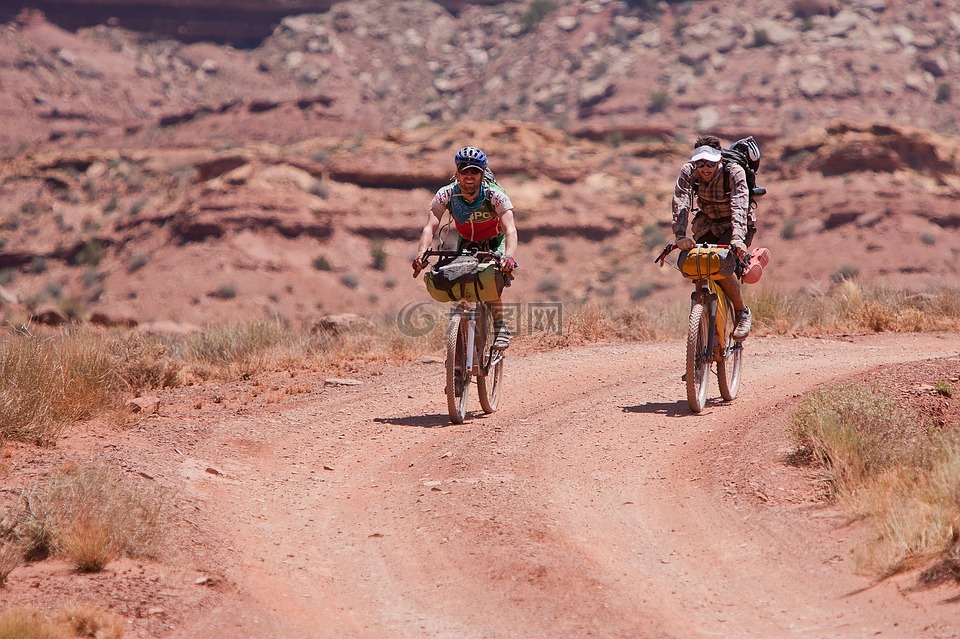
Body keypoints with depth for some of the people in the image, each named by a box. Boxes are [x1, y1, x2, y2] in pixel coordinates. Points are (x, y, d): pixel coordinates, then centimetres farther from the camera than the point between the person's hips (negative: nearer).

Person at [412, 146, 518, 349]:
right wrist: (421, 253, -55)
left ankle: (500, 326, -18)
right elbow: (430, 227, -35)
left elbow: (510, 229, -42)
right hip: (467, 241, 3)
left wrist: (508, 256, -63)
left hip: (494, 241, -3)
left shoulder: (495, 195, -31)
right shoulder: (446, 194, -26)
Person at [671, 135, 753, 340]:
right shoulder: (688, 172, -18)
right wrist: (680, 236, -45)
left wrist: (737, 238, -55)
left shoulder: (734, 172, -26)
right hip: (706, 224, 4)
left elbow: (739, 206, -39)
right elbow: (681, 203, -29)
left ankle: (743, 313, -6)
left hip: (732, 225, -4)